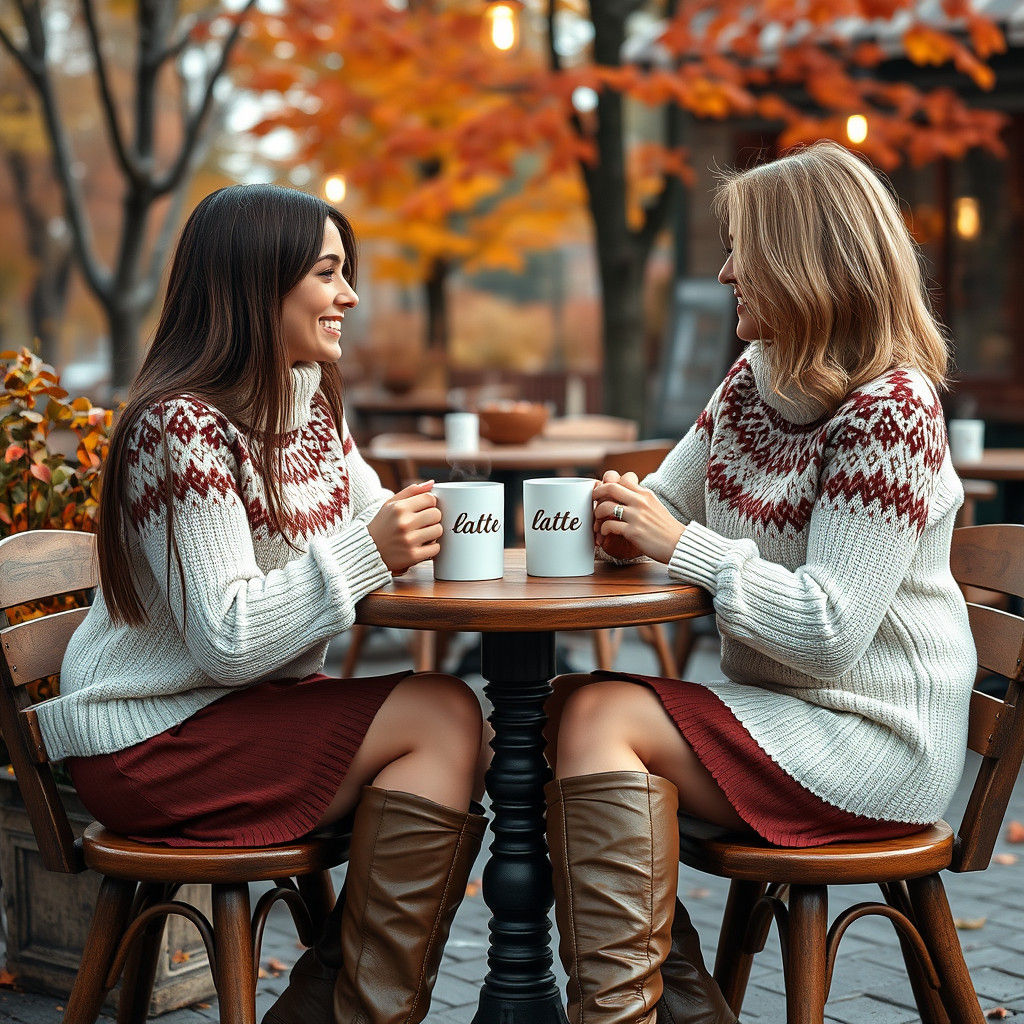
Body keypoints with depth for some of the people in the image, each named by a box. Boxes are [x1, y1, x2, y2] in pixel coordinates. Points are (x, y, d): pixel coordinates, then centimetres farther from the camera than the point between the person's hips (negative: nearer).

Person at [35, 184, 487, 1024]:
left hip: (254, 704, 9)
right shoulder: (181, 427, -20)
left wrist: (421, 529, -7)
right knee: (442, 715, -19)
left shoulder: (312, 403, 9)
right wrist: (367, 553, -30)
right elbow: (227, 640, -24)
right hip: (150, 740, -9)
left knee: (452, 730, -12)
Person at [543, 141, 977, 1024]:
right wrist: (623, 514, -7)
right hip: (776, 707, 9)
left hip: (876, 740, -9)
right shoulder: (754, 379, 9)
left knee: (602, 719, -22)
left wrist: (681, 545, -21)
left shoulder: (889, 409, -17)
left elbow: (828, 633, -23)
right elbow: (669, 503, 16)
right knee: (571, 705, -9)